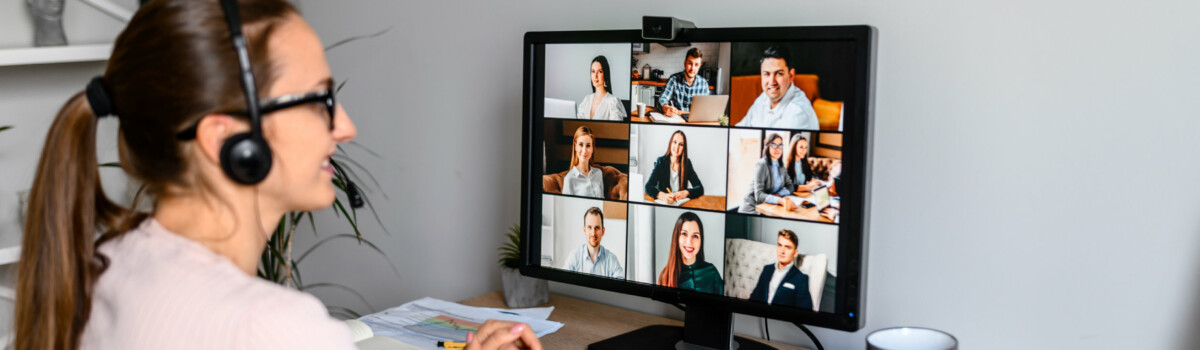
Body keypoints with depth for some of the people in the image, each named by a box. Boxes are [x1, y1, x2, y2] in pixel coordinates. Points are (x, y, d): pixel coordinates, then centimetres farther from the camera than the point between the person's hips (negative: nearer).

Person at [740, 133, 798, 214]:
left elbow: (790, 186, 12)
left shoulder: (780, 165, 9)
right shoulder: (761, 164, -15)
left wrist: (778, 194, -11)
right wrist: (781, 200, -41)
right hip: (753, 208, -8)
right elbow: (759, 195, -25)